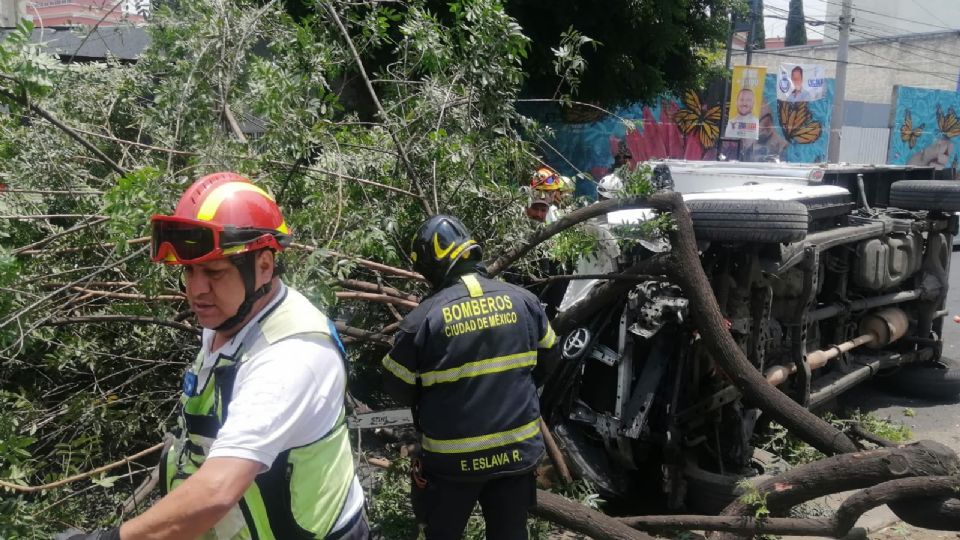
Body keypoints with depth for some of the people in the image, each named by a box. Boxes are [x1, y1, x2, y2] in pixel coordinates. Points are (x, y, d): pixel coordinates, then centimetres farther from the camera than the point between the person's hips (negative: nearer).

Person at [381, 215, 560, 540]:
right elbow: (548, 359, 10)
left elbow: (397, 387, -6)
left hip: (453, 458, -3)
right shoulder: (522, 300, -5)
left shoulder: (424, 317, -17)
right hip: (518, 449, 3)